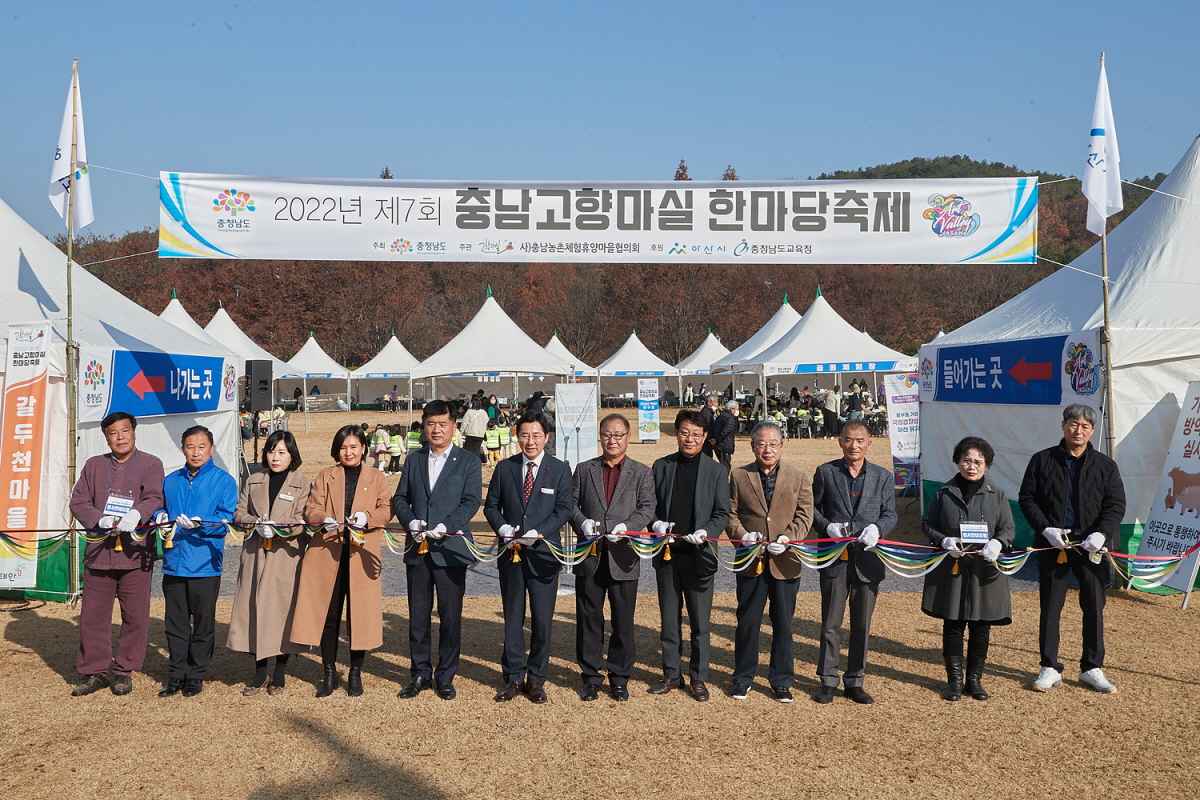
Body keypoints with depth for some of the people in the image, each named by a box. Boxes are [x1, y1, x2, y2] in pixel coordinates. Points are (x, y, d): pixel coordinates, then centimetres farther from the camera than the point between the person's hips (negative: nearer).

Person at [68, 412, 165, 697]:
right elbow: (78, 501, 7)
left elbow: (154, 498, -8)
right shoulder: (94, 465, 14)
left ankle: (123, 671, 15)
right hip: (98, 552, 3)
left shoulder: (150, 464, 5)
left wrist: (136, 513, -29)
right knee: (93, 615, 6)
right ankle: (94, 671, 18)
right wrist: (100, 520, -12)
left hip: (135, 553, -3)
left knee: (135, 616, 2)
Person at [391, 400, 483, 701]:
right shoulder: (413, 460, 13)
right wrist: (410, 520, -9)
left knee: (450, 617, 3)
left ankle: (446, 677, 15)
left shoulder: (468, 462, 2)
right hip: (418, 550, 3)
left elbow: (472, 500, -7)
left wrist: (446, 526, -19)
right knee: (418, 616, 9)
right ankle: (421, 674, 22)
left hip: (450, 549, -3)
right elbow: (400, 498, 11)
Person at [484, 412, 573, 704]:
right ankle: (513, 677, 20)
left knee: (542, 619, 3)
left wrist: (538, 532, -17)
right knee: (513, 617, 10)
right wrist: (501, 527, -10)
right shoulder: (504, 468, 6)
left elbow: (563, 509, -5)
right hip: (511, 552, 2)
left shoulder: (560, 469, -1)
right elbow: (491, 505, 9)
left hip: (543, 551, -2)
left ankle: (536, 679, 17)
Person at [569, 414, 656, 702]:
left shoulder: (641, 473, 7)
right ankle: (591, 677, 18)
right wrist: (582, 522, -12)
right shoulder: (584, 470, 11)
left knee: (623, 621, 6)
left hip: (623, 556, -1)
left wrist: (627, 527, -18)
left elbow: (647, 509, -2)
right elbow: (571, 503, 8)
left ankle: (619, 677, 19)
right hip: (589, 556, 1)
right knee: (589, 619, 7)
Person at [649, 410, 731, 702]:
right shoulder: (661, 467, 6)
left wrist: (705, 532, -18)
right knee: (669, 619, 11)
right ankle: (671, 674, 23)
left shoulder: (716, 471, 1)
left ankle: (699, 678, 17)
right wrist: (657, 524, -12)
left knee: (700, 622, 5)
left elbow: (722, 513, 0)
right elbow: (650, 505, 9)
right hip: (667, 553, 2)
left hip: (699, 554, -2)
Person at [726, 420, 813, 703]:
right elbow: (731, 513, 4)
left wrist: (786, 538, -15)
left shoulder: (799, 477, 2)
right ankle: (743, 677, 23)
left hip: (785, 561, 0)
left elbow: (804, 516, 0)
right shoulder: (739, 476, 4)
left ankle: (781, 681, 21)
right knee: (747, 622, 9)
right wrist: (742, 535, -14)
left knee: (783, 624, 8)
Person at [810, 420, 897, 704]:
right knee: (831, 623, 4)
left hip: (868, 558, 2)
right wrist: (828, 526, -12)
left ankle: (855, 681, 20)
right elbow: (812, 508, 6)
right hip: (834, 558, -1)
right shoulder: (825, 473, 3)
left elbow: (890, 515, 7)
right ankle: (828, 680, 14)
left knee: (862, 625, 9)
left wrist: (877, 528, -13)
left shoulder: (883, 477, 7)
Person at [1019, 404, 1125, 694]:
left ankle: (1092, 668, 20)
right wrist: (1045, 529, -12)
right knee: (1050, 608, 5)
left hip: (1091, 547, 1)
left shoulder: (1105, 465, 5)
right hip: (1053, 545, -1)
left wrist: (1101, 533, -15)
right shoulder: (1042, 460, 3)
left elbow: (1116, 504, 1)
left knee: (1094, 608, 6)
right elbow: (1027, 498, 2)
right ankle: (1050, 668, 15)